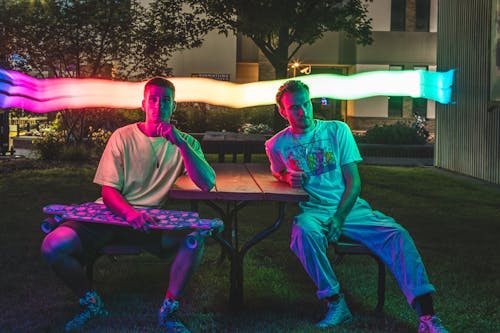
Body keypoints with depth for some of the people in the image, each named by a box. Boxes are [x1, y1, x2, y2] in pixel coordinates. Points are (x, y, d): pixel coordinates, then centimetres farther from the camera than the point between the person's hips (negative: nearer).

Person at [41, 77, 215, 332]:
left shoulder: (184, 142, 3)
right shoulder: (123, 136, 0)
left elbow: (207, 184, -12)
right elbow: (108, 191, -4)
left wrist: (180, 143, -21)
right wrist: (130, 213, -27)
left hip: (153, 220, 0)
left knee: (195, 239, -30)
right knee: (53, 246, -21)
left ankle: (168, 310, -9)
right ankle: (91, 302, 7)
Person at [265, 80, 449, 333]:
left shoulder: (337, 130, 4)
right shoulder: (277, 145, 6)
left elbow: (353, 181, 1)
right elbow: (277, 172, 27)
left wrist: (339, 217, -15)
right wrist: (288, 177, 1)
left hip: (350, 207, 1)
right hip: (314, 211, -1)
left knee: (396, 234, -25)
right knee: (304, 232, -38)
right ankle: (335, 303, -23)